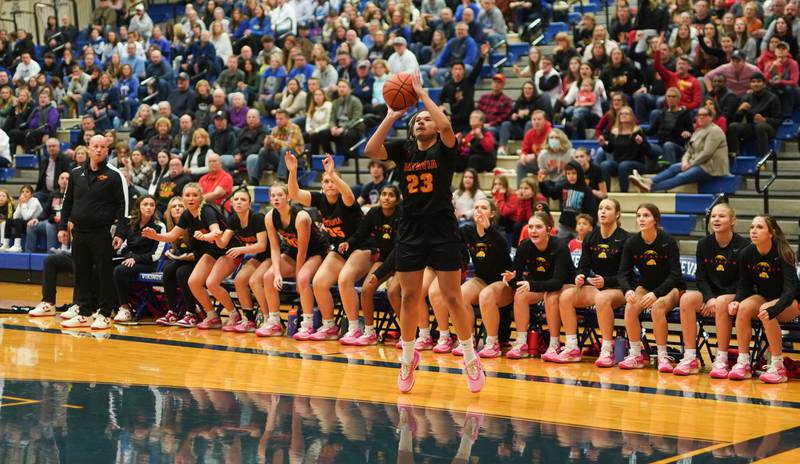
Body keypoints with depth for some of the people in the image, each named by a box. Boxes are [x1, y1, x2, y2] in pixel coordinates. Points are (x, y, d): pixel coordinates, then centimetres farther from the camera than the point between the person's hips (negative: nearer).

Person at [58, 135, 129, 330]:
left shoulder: (114, 175, -4)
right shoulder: (76, 173, 9)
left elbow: (123, 205, -5)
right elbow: (67, 201, 18)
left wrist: (120, 233, -13)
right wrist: (63, 226, 11)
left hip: (102, 233, -4)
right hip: (79, 232, 4)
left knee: (104, 273, -2)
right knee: (82, 274, 8)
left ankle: (104, 315, 6)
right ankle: (85, 314, 17)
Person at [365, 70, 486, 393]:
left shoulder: (444, 149, -2)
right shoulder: (403, 150, 7)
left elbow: (446, 126, -25)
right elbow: (370, 150, -9)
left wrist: (422, 93, -19)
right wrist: (391, 115, -13)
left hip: (442, 232, -3)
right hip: (410, 231, 3)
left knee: (453, 298, -2)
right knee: (409, 297, 8)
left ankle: (470, 359, 11)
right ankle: (408, 357, 24)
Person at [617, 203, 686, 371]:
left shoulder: (668, 241, -16)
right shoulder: (631, 243, -7)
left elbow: (675, 275, -17)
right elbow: (623, 273, -7)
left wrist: (656, 293, -31)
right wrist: (628, 291, -29)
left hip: (670, 287, -3)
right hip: (645, 286, 3)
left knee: (657, 306, -35)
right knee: (630, 306, -28)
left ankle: (663, 356, -23)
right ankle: (635, 355, -17)